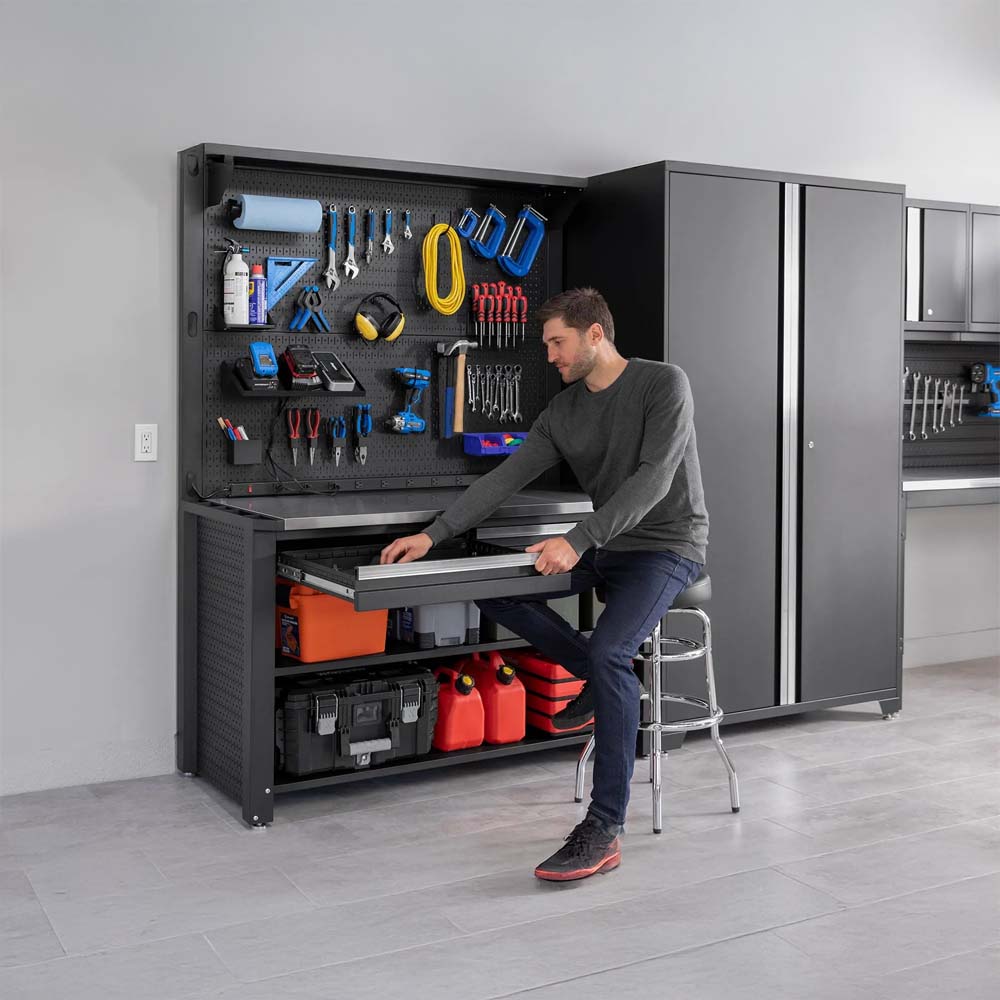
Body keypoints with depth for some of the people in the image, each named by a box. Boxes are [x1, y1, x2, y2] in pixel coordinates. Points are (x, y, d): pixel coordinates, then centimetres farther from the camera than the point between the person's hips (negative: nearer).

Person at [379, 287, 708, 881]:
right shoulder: (563, 411, 7)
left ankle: (604, 832, -25)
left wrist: (578, 542, -32)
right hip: (605, 549, 7)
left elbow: (653, 478, -23)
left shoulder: (665, 384, -13)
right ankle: (604, 680, 4)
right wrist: (434, 536, -6)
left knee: (608, 653, -32)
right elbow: (506, 478, 4)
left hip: (669, 547, -7)